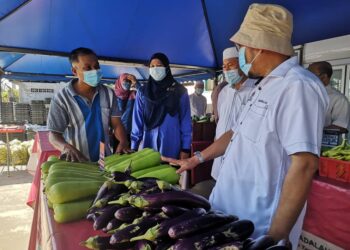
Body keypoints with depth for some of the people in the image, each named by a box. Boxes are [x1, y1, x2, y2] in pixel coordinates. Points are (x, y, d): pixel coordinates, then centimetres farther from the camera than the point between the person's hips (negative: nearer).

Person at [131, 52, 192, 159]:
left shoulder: (180, 91, 0)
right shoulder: (142, 92, 5)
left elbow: (185, 122, 0)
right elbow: (137, 121, 5)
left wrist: (185, 148, -4)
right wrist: (134, 146, 0)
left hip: (172, 147, -1)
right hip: (148, 145, 1)